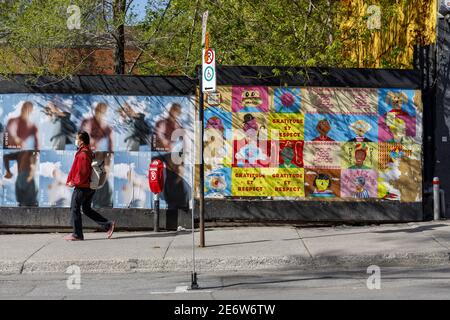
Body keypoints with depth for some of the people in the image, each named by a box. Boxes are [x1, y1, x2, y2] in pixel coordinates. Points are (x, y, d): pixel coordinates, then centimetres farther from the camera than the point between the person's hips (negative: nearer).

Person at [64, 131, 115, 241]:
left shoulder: (82, 154, -18)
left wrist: (74, 182, -15)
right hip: (90, 186, 10)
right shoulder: (89, 153, 14)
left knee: (74, 208, 1)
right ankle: (108, 225, 10)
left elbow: (83, 172, -25)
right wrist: (71, 180, 15)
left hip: (82, 187, -10)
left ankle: (77, 234, 5)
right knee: (87, 209, 17)